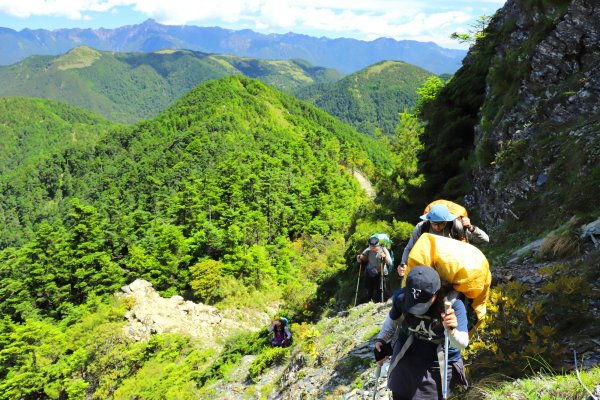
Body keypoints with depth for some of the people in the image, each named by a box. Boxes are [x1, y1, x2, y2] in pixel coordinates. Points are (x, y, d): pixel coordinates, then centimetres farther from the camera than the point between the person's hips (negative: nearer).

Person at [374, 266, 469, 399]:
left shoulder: (453, 304, -28)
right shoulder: (401, 297, -21)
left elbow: (462, 343, -33)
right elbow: (393, 319, 1)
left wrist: (451, 331, -53)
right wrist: (382, 341, 7)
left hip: (440, 366, -2)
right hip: (405, 359, 3)